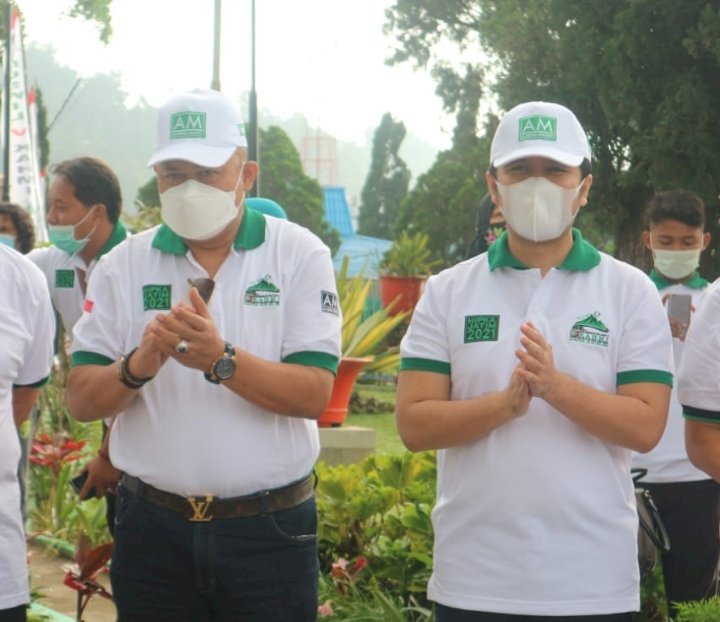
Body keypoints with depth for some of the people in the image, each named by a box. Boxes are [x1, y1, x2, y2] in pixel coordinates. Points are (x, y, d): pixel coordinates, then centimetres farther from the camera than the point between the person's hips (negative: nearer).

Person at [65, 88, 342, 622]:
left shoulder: (300, 255, -3)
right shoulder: (124, 265, 4)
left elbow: (313, 395, -12)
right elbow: (82, 400, 0)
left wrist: (222, 360, -27)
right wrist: (138, 366, -20)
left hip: (269, 531, -2)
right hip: (153, 530, 2)